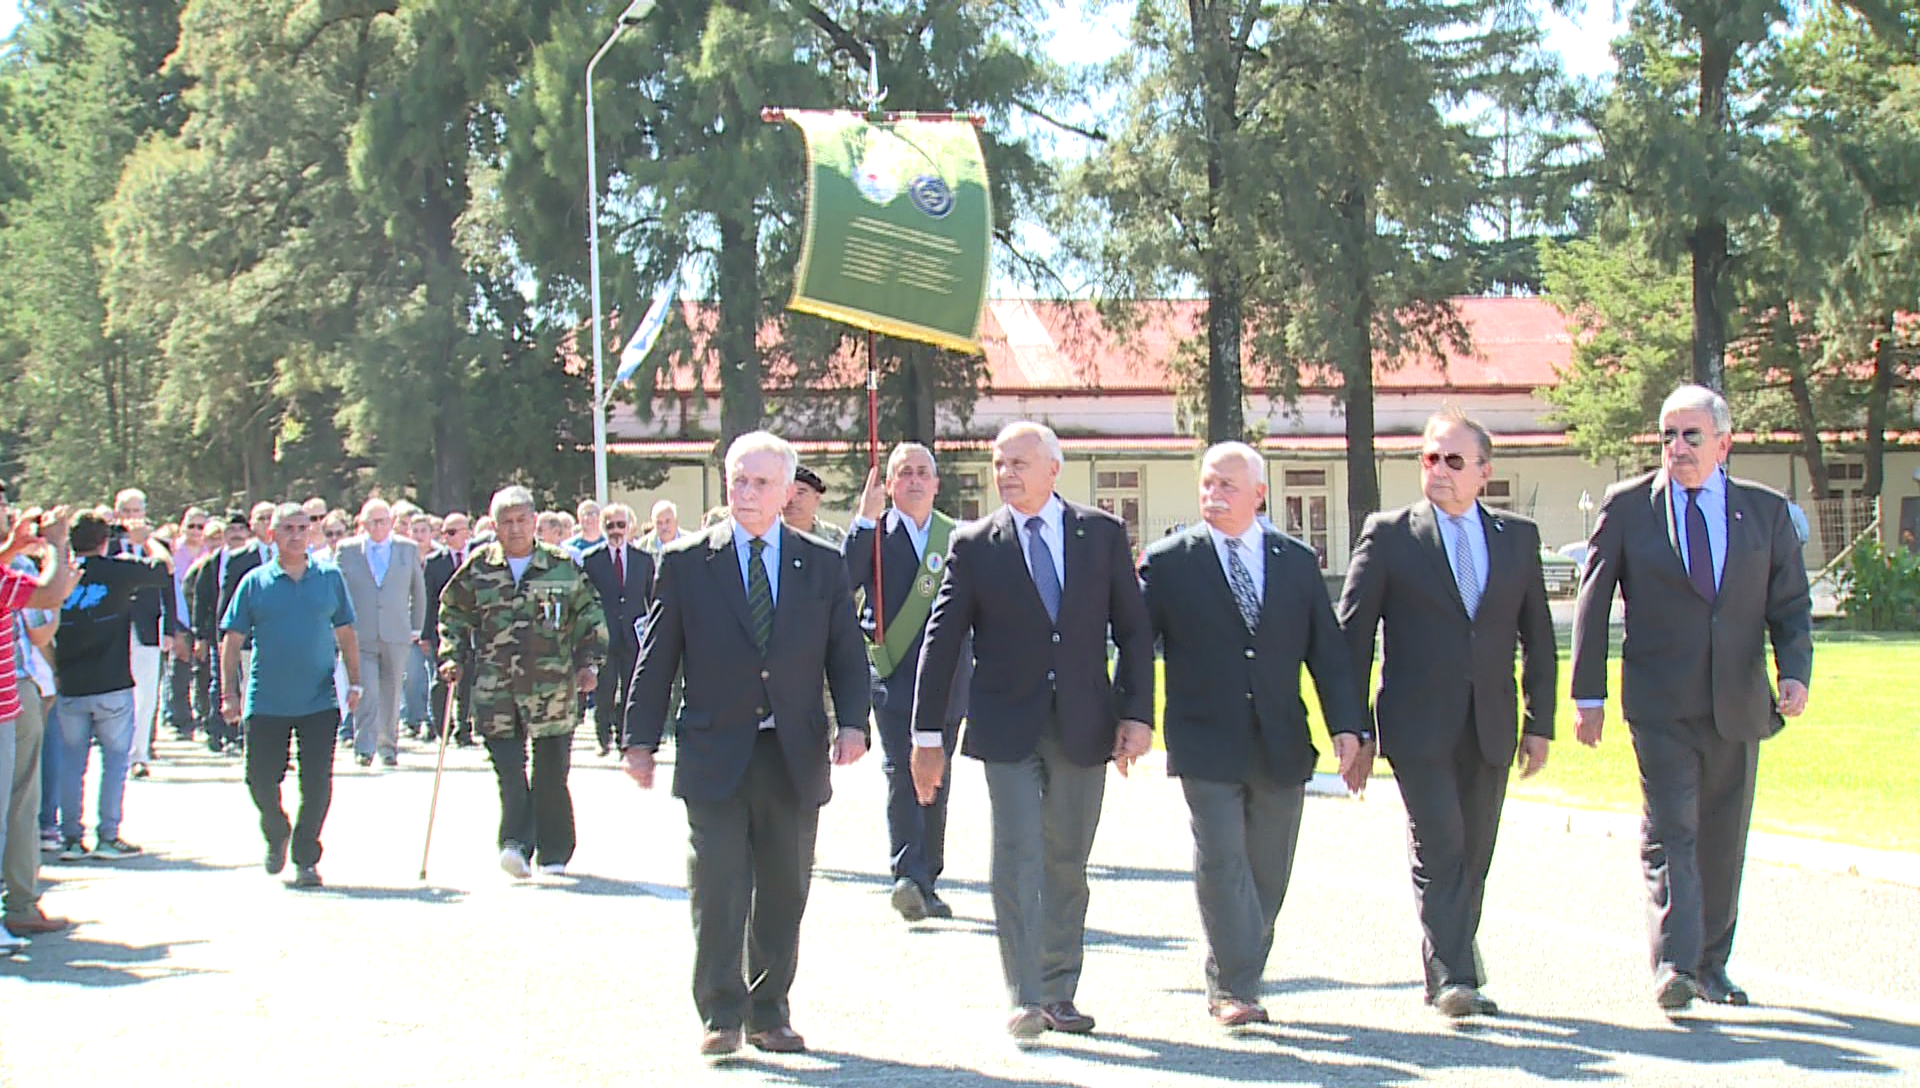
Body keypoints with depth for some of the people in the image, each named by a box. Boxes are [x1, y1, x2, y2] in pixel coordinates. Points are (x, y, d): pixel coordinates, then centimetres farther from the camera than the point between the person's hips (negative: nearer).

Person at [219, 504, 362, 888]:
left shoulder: (331, 578, 5)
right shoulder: (254, 582, 2)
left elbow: (346, 634, 11)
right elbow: (232, 640, 4)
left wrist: (354, 683, 5)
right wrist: (229, 692, -2)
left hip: (319, 701, 0)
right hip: (266, 702, 0)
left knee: (317, 783, -1)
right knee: (261, 779, 1)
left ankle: (306, 859, 11)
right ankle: (276, 835, 30)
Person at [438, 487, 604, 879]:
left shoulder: (561, 566, 5)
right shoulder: (478, 568, 7)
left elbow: (589, 615, 13)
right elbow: (453, 613, 19)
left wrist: (588, 662, 4)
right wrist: (453, 656, 8)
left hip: (553, 685, 0)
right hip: (495, 688, 1)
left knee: (552, 771, 4)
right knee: (508, 767, -10)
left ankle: (554, 854, 14)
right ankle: (516, 842, -14)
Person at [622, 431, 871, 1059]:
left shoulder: (822, 566, 8)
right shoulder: (686, 564, 4)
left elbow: (847, 656, 8)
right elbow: (657, 659, 5)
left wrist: (853, 723, -8)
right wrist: (640, 740, -1)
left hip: (795, 760, 2)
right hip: (715, 759, -2)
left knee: (783, 896, 8)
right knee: (718, 894, -6)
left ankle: (770, 1013, 20)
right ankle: (721, 1018, 1)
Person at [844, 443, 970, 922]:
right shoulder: (872, 534, 3)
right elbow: (844, 581, -14)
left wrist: (977, 680, 11)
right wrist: (866, 519, -19)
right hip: (894, 676, -4)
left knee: (936, 784, 9)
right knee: (902, 775, -16)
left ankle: (926, 883, 19)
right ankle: (908, 877, -25)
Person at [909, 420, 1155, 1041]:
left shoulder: (1103, 534, 5)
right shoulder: (974, 545, 1)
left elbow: (1133, 631, 6)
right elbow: (942, 641, 2)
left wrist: (1137, 714, -3)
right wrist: (928, 734, -2)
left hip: (1083, 726, 2)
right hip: (1007, 727, -2)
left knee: (1067, 863, 9)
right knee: (1017, 856, -10)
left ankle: (1059, 995, 19)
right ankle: (1025, 1001, -11)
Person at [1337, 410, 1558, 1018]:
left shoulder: (1518, 538, 10)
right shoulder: (1389, 535, 1)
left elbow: (1538, 639, 14)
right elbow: (1352, 635, 1)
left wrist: (1539, 722, 8)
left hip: (1490, 727, 4)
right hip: (1419, 727, -3)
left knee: (1474, 855, 8)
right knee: (1439, 848, -13)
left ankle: (1452, 975, 19)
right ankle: (1450, 977, -12)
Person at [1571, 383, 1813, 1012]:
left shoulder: (1766, 511, 7)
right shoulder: (1627, 507, 2)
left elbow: (1790, 605, 8)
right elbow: (1593, 602, 4)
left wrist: (1794, 672, -10)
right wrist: (1589, 694, -1)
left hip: (1739, 703, 3)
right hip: (1661, 704, -3)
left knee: (1723, 841, 10)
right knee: (1670, 830, -14)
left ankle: (1711, 966, 21)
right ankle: (1673, 965, -19)